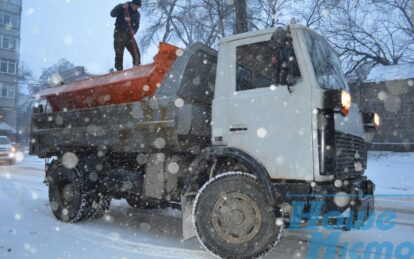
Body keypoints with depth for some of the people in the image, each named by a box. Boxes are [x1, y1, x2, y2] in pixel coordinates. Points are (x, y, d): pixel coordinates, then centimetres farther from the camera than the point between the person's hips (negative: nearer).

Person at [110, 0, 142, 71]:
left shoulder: (137, 14, 9)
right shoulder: (121, 7, -2)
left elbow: (136, 25, 14)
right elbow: (112, 14, -16)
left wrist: (134, 31, -9)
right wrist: (122, 7, -27)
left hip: (129, 35, 4)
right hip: (119, 34, -4)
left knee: (137, 54, -4)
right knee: (119, 55, -5)